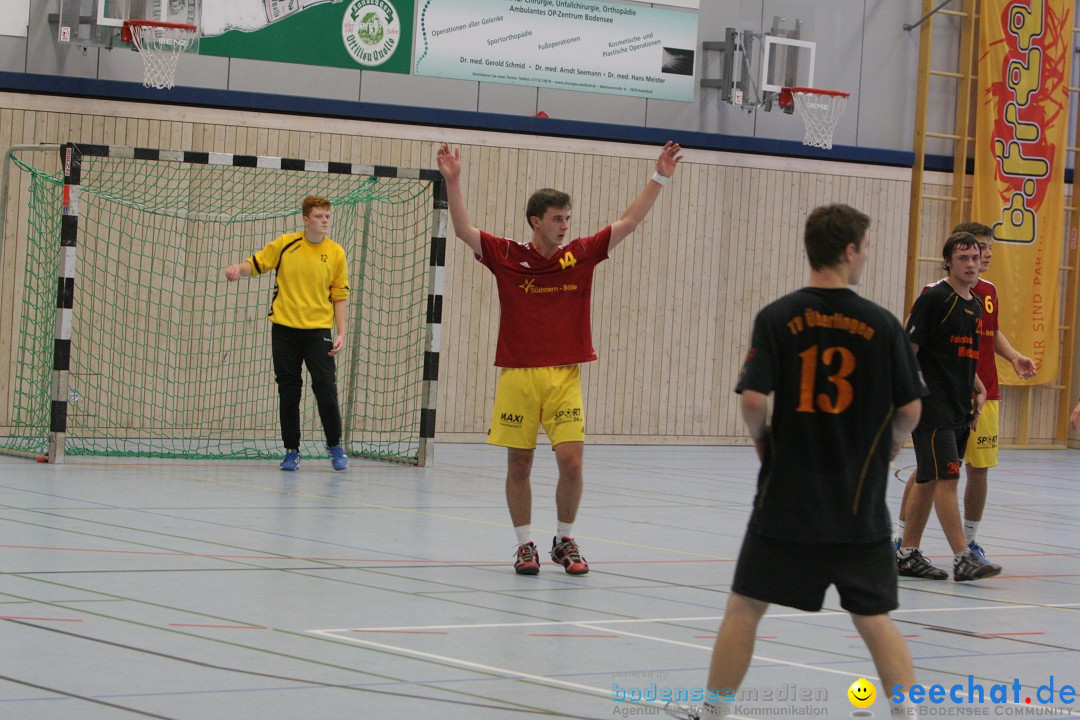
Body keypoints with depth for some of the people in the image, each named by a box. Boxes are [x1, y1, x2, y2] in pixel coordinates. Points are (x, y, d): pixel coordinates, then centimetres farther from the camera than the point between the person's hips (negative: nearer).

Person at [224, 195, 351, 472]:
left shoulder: (335, 253, 1)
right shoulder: (285, 244, 1)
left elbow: (340, 296, 4)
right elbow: (256, 264, 8)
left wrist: (341, 333, -2)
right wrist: (238, 269, -15)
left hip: (318, 328, -1)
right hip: (284, 327, 1)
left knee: (325, 387, -9)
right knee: (288, 391, 4)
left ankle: (335, 445, 8)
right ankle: (291, 449, 14)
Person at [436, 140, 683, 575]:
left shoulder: (581, 255, 6)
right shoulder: (507, 257, 1)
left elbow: (627, 223, 8)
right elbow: (464, 230, -3)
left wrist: (659, 179, 5)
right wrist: (453, 181, -14)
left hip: (564, 376, 1)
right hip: (516, 376, -1)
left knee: (571, 462, -6)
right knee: (518, 465, 3)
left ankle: (565, 542, 13)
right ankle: (524, 545, 16)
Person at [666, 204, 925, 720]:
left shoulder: (777, 319, -6)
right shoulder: (881, 324, -3)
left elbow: (753, 399, -13)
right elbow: (910, 410, -1)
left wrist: (762, 441, 7)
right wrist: (886, 447, 19)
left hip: (787, 497, -1)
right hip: (861, 502, 1)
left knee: (745, 607, 10)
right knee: (873, 618, 10)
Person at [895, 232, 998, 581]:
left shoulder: (975, 304, 16)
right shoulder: (934, 298, -10)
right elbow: (908, 350, -12)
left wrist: (979, 390, 15)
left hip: (959, 410, 9)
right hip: (933, 406, -9)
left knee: (928, 481, 11)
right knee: (947, 478, -11)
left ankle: (907, 554, 17)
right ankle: (962, 559, -14)